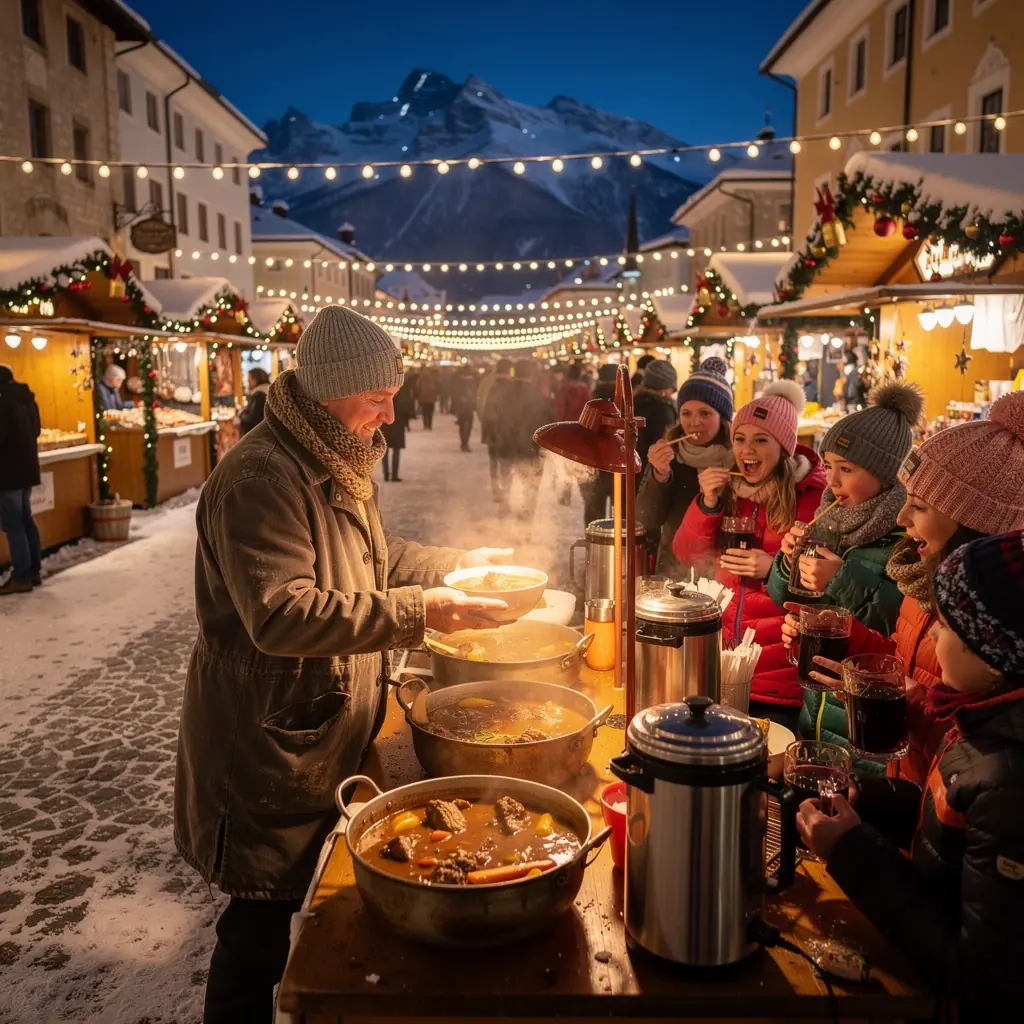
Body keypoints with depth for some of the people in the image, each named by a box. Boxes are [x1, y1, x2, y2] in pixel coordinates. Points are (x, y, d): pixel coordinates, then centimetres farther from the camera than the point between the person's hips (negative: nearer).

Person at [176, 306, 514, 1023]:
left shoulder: (338, 464, 9)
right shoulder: (260, 477, -24)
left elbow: (377, 558, 20)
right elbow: (283, 615, -32)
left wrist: (453, 564, 5)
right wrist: (417, 611, -32)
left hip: (328, 736, 9)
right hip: (269, 751, -9)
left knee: (312, 897, 23)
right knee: (263, 917, 5)